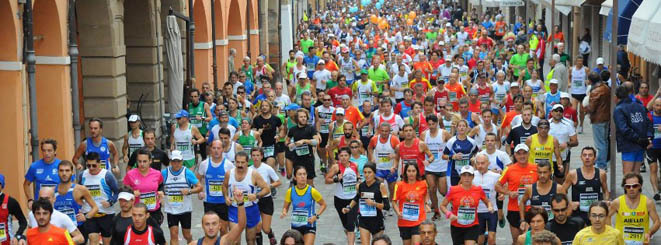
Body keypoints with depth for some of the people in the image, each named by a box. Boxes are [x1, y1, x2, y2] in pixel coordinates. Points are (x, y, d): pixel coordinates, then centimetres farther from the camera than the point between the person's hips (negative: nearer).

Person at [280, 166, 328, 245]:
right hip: (295, 226, 3)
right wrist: (284, 212, -12)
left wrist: (316, 216, -11)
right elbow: (285, 207, 10)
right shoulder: (290, 191, -4)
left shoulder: (312, 191, -11)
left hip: (309, 226, -3)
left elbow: (323, 205, 2)